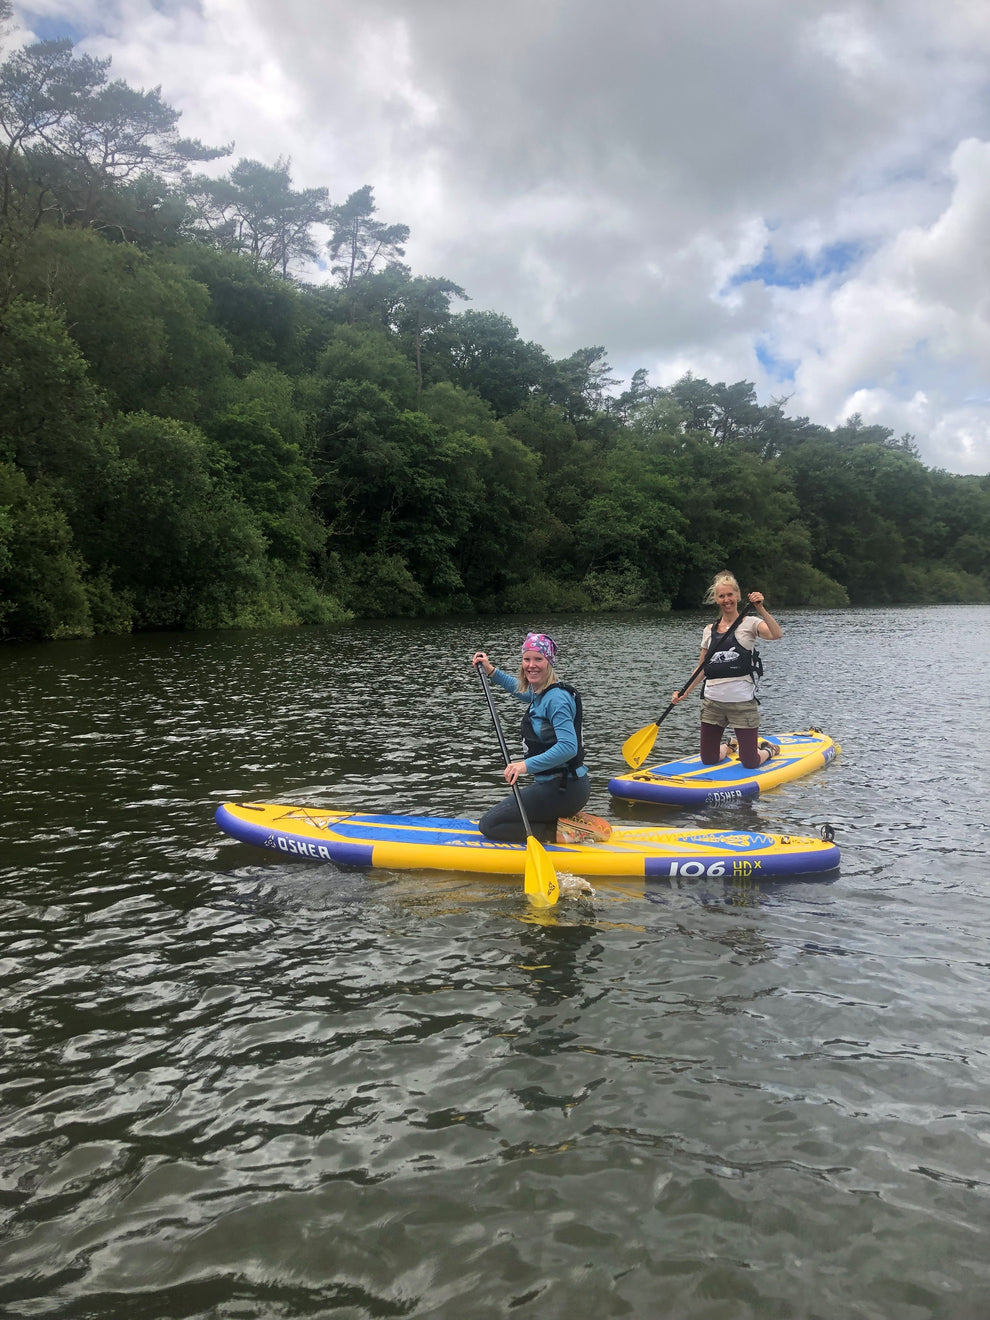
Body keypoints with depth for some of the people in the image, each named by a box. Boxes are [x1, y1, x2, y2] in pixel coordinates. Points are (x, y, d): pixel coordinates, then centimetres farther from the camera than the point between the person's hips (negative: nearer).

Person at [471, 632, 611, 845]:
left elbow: (568, 747, -29)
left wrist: (527, 765, -34)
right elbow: (521, 688, 36)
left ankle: (562, 832, -9)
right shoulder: (540, 694, 10)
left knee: (489, 825, -7)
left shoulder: (556, 698, -18)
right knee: (497, 815, 28)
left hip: (562, 790, -10)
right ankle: (571, 821, 13)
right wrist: (491, 670, 28)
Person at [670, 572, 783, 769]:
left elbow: (777, 635, -21)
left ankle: (769, 749, 33)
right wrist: (685, 693, 4)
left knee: (750, 763, -1)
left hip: (742, 701, -4)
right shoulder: (710, 630, 10)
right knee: (708, 760, 9)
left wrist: (761, 609, -29)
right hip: (712, 702, 4)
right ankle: (726, 747, 43)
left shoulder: (750, 623, -1)